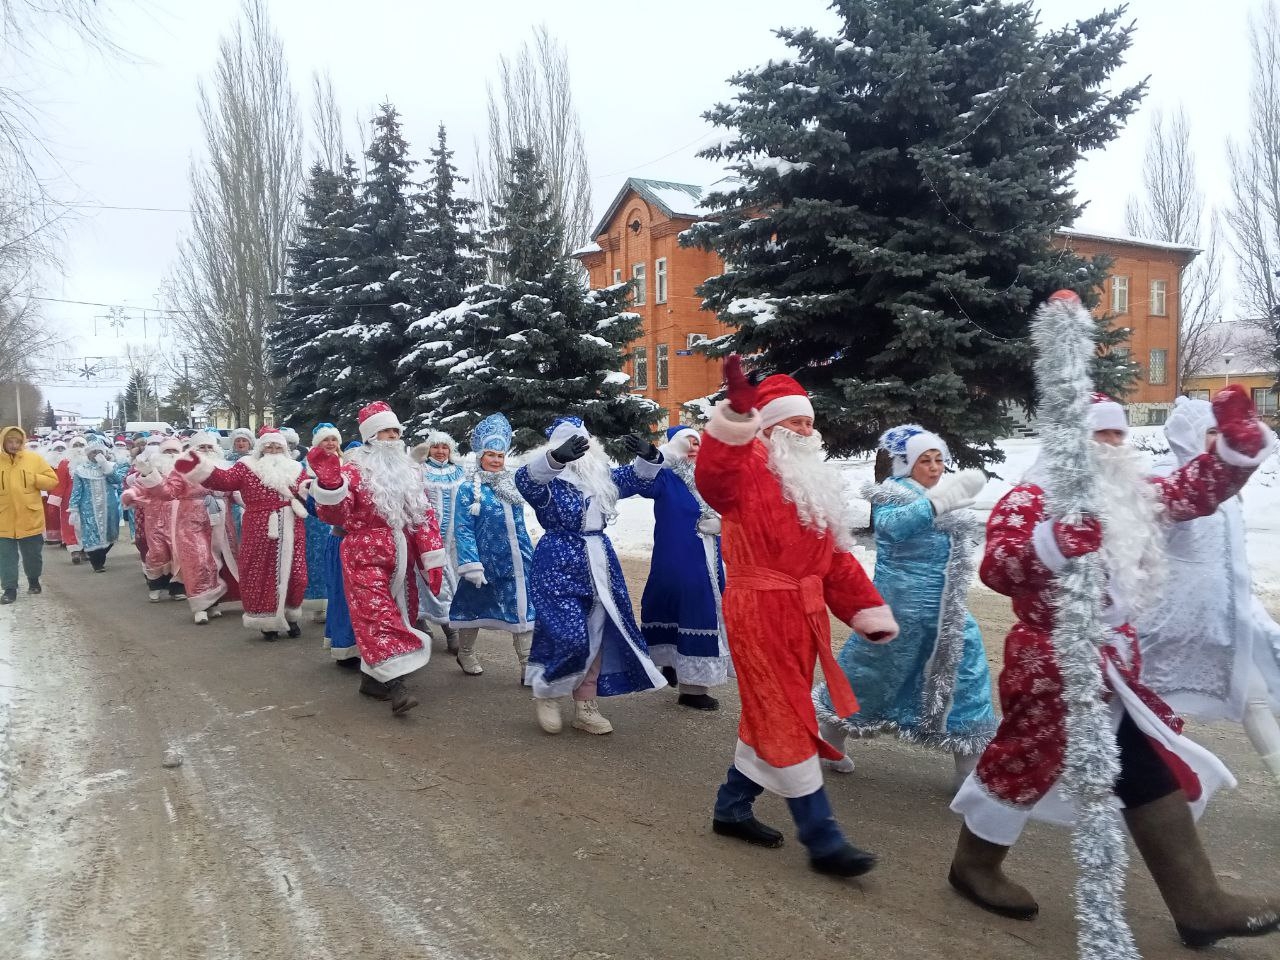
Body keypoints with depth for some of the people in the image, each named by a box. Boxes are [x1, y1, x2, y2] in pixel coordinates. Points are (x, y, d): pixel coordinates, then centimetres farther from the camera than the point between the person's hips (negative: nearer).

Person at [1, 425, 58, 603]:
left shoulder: (34, 459, -1)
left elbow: (52, 480, 0)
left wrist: (32, 478, -14)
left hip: (30, 520, 0)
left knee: (32, 554, 13)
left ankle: (34, 580, 34)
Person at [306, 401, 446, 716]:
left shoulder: (408, 472, 13)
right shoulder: (355, 471, -3)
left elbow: (424, 516, 12)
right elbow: (334, 514, -15)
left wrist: (432, 559, 5)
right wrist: (329, 482, -34)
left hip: (401, 559, 6)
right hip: (366, 559, -6)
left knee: (398, 616, 9)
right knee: (380, 618, -14)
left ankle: (372, 677, 22)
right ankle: (395, 685, -20)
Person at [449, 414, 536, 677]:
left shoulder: (513, 485, 9)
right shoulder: (469, 489, -6)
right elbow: (462, 530, -11)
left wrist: (529, 555, 15)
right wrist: (471, 564, -17)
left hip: (517, 561, 4)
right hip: (486, 560, -4)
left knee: (524, 609, 0)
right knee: (474, 606, 13)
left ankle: (528, 667, 5)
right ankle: (465, 654, 35)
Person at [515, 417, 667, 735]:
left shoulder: (601, 476, 11)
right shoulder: (547, 479, -9)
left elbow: (638, 478, 17)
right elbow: (526, 478, -32)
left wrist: (648, 457, -6)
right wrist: (556, 458, -52)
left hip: (600, 563, 7)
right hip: (558, 565, -7)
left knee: (596, 637, 9)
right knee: (570, 637, -13)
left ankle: (586, 708, 22)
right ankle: (546, 693, 14)